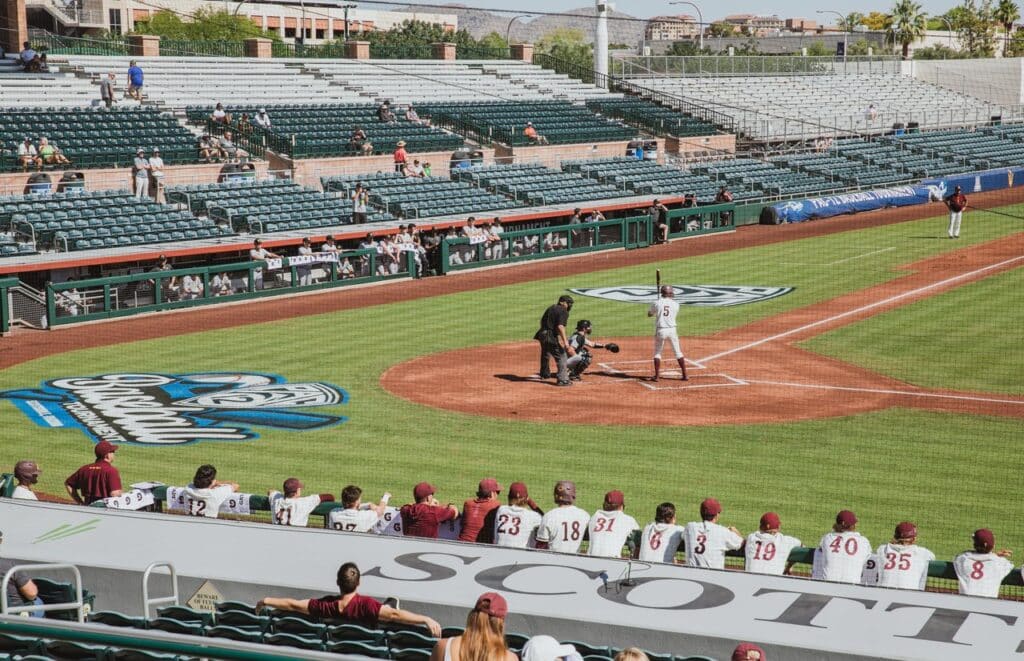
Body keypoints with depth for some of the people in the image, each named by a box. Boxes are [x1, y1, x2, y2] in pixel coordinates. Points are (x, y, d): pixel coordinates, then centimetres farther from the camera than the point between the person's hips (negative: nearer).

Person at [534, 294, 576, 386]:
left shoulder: (551, 308, 17)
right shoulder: (563, 311, -11)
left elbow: (542, 321, 21)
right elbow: (560, 326, -23)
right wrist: (565, 341, -28)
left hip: (542, 334, 9)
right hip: (553, 337, -9)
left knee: (545, 354, 29)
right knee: (562, 357, -6)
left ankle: (544, 374, 49)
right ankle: (563, 379, -13)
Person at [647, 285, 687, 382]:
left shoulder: (657, 303, -5)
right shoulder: (675, 304, -1)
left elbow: (649, 314, 8)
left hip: (660, 331, -1)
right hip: (672, 330, 1)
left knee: (657, 352, 11)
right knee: (678, 352, 10)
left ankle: (656, 375, 3)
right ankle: (685, 375, 8)